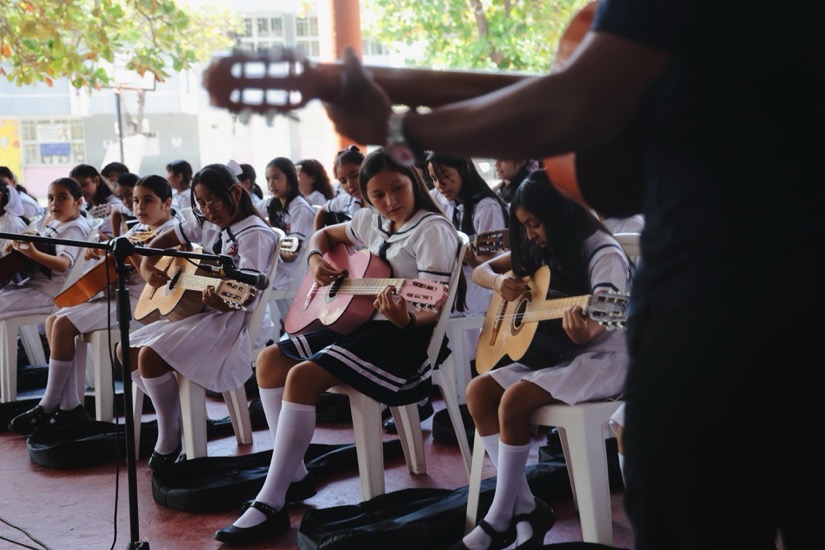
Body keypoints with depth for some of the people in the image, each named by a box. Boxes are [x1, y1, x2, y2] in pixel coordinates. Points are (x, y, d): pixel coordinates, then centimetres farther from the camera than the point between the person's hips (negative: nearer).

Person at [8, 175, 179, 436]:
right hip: (115, 293, 10)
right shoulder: (137, 230, 18)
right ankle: (70, 407, -5)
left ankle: (48, 406, -8)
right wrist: (98, 250, 1)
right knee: (54, 321, -2)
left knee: (64, 324, -19)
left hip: (136, 298, -10)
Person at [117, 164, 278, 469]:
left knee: (150, 355, -24)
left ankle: (170, 442, -9)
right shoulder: (206, 225, 10)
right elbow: (161, 242, 17)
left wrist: (225, 302, -42)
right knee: (127, 352, 3)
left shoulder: (255, 235, -14)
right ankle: (172, 416, 9)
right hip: (194, 311, 9)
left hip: (231, 321, -9)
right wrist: (147, 269, -1)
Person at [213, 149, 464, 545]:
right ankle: (294, 473, 7)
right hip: (361, 321, 10)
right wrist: (316, 261, 4)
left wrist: (406, 319, -42)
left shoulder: (433, 230, -14)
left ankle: (270, 505, -22)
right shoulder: (371, 221, 10)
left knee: (302, 376, -25)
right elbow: (324, 235, 27)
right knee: (270, 359, 3)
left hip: (405, 336, -10)